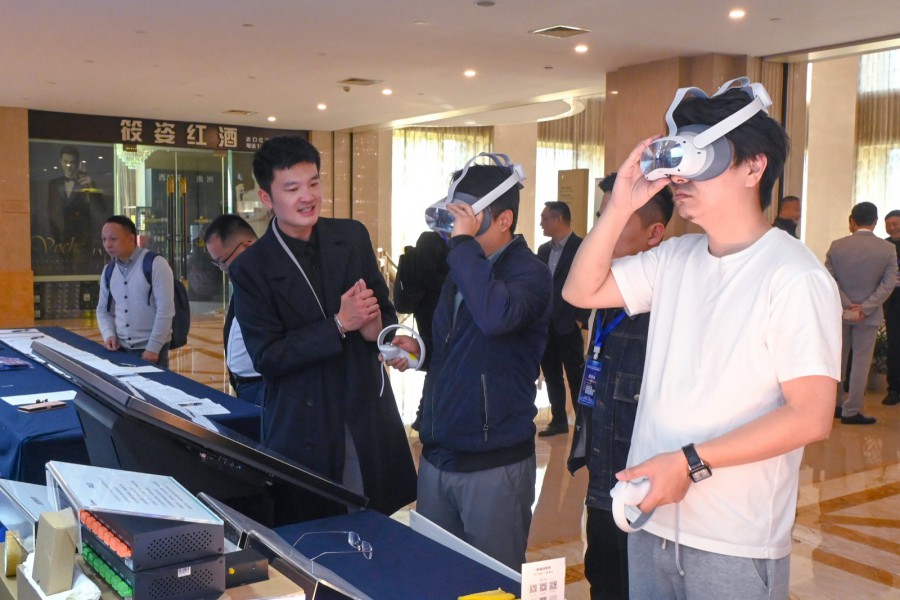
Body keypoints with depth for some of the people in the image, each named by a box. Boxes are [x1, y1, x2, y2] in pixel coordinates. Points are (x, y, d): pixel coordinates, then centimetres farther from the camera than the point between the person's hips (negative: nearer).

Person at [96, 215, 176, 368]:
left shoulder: (155, 264, -10)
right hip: (120, 348, 5)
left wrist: (153, 348, -17)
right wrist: (109, 335, -2)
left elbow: (165, 309, -14)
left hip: (151, 349, -5)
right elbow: (103, 309, 17)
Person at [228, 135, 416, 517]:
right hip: (302, 426, -3)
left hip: (369, 415, 3)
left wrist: (377, 326, -14)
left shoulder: (353, 236, 3)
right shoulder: (251, 269, -7)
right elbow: (267, 358, -10)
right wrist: (339, 324, -18)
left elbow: (384, 309, 10)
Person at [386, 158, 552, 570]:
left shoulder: (529, 273, -14)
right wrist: (420, 351, 3)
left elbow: (496, 316, -37)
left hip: (494, 464, -7)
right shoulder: (461, 270, 10)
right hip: (437, 457, 8)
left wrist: (464, 243, -27)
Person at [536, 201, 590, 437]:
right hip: (545, 325, 7)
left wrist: (580, 319, -14)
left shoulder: (582, 247, -8)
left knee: (576, 377, 0)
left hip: (568, 325, -6)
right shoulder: (543, 250, 13)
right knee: (551, 375, 11)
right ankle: (558, 420, 21)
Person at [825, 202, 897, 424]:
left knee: (837, 360, 15)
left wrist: (847, 305, -9)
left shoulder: (837, 246, -5)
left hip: (840, 312, 2)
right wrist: (865, 308, -13)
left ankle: (835, 405, 25)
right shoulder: (888, 249, -7)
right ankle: (851, 411, 8)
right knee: (861, 362, 5)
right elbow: (888, 284, -12)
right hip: (869, 315, -2)